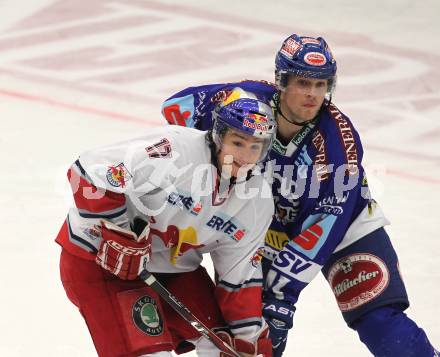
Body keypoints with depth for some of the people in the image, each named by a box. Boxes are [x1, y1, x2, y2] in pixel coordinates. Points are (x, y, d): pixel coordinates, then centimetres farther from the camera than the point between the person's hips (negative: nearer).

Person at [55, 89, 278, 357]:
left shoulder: (259, 202, -5)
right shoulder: (175, 149, -28)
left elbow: (240, 274, 4)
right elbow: (89, 172, -30)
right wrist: (119, 236, -27)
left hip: (173, 266, 7)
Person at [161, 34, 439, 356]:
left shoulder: (337, 138, -28)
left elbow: (328, 219, -28)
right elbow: (178, 105, -12)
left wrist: (284, 284, -31)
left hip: (342, 221, -3)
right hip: (269, 226, 3)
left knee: (377, 319, -17)